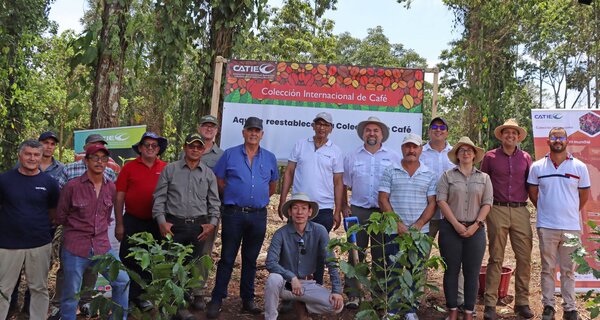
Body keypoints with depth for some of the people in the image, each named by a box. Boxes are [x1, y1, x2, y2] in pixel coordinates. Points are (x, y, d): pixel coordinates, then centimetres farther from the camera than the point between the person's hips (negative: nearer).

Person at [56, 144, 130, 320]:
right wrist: (78, 227, 9)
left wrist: (100, 228, 12)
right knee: (71, 293, 7)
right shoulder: (72, 186, -10)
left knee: (123, 281, 3)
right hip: (75, 247, -4)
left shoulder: (111, 187, 2)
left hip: (102, 246, 4)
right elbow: (60, 217, 0)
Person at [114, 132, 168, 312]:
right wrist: (119, 224, -5)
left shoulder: (166, 169, 0)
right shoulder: (129, 167, -2)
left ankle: (139, 296, 30)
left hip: (156, 223, 2)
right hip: (132, 222, -2)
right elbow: (119, 197, -2)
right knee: (128, 260, 6)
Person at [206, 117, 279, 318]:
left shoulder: (269, 158, 8)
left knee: (251, 259, 12)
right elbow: (219, 182, 4)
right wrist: (234, 197, 4)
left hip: (258, 216, 3)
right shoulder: (230, 154, 1)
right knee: (227, 258, 2)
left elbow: (272, 186, 18)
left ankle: (248, 300, 22)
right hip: (233, 213, -2)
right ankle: (217, 300, 11)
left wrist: (259, 198, 12)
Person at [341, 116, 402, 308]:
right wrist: (344, 207, 3)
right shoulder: (352, 157, 9)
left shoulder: (393, 157, 6)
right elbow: (344, 185, 12)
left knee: (381, 255, 8)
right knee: (355, 253, 1)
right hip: (358, 211, 1)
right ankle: (353, 295, 8)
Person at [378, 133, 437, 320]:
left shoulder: (429, 175, 7)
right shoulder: (390, 172, 2)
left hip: (420, 232, 1)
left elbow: (432, 204, 3)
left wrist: (417, 225, -9)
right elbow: (383, 200, -2)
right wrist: (398, 224, -10)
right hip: (394, 231, -1)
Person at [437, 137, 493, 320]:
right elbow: (441, 201, -4)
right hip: (451, 228, -1)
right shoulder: (447, 176, 4)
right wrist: (456, 224, -11)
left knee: (472, 272, 3)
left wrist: (475, 225, -9)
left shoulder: (484, 178, 10)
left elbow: (487, 203, 3)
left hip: (476, 230, 1)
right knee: (451, 270, 4)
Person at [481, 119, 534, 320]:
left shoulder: (525, 158, 9)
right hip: (497, 211, -2)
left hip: (520, 211, 2)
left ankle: (522, 302, 16)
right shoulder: (490, 157, 4)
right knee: (496, 258, 2)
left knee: (524, 257, 2)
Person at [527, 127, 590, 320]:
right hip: (546, 226, 0)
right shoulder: (537, 167, 1)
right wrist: (546, 211, 10)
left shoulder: (579, 167, 1)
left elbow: (584, 195, 10)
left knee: (568, 270, 8)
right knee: (547, 268, 8)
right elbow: (533, 193, 9)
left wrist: (571, 212, 13)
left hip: (571, 227, 0)